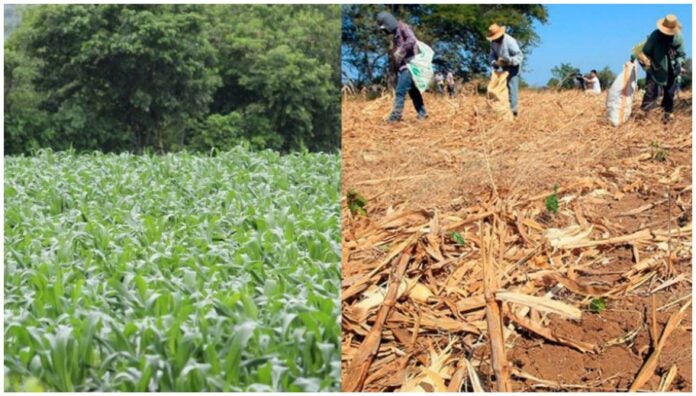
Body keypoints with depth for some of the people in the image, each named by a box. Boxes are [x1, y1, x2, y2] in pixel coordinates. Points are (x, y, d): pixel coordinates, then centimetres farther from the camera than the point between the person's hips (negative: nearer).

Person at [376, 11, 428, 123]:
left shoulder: (403, 28, -6)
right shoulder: (394, 35, 20)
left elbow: (411, 41, -23)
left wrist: (400, 52, -21)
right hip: (402, 67, 9)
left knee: (400, 91, -13)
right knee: (413, 91, 13)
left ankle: (395, 116, -14)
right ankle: (422, 113, 20)